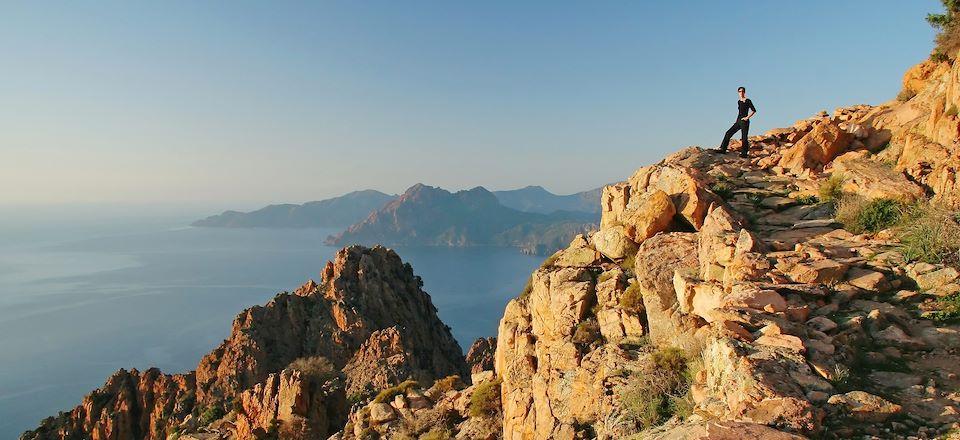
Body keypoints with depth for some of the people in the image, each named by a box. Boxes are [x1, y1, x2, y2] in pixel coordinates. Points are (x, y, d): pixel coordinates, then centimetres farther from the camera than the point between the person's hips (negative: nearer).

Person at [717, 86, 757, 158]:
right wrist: (737, 120, 16)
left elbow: (754, 110, -11)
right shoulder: (739, 102, 13)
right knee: (728, 133, 1)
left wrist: (747, 117, -14)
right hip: (738, 121, 7)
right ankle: (723, 149, 3)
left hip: (744, 122, -7)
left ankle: (744, 153, 1)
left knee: (744, 137, -5)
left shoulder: (748, 101, -7)